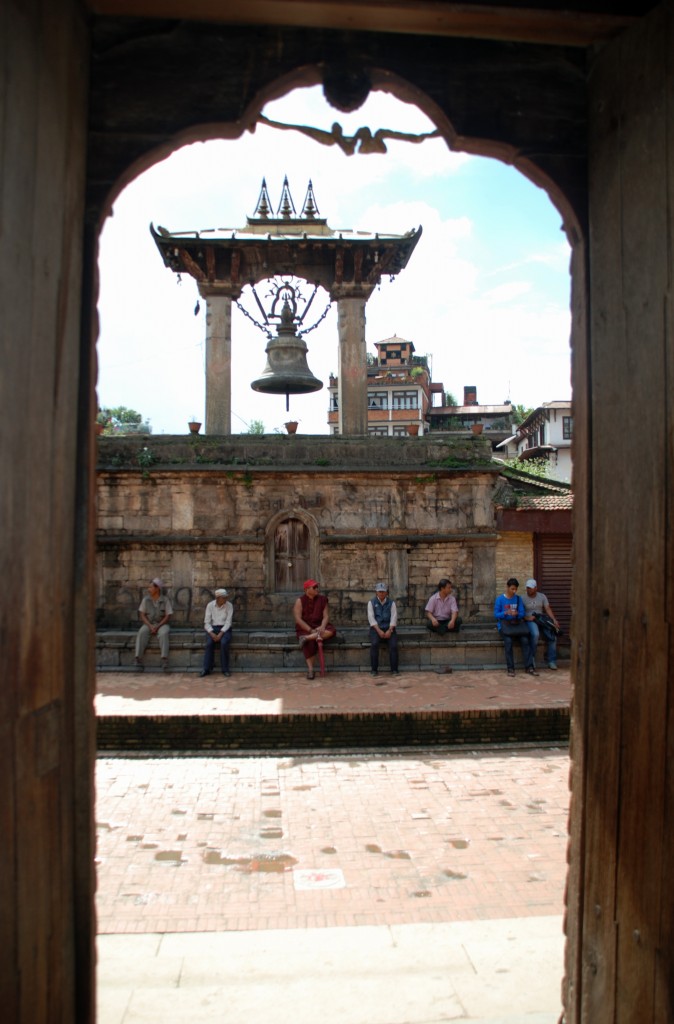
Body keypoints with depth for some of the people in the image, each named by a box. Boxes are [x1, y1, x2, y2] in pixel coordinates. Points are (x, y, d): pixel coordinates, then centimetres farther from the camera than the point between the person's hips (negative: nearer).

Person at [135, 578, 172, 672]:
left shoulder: (165, 600, -4)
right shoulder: (146, 599, 3)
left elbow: (168, 616, -6)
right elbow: (142, 614, 2)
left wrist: (157, 627, -17)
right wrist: (150, 626, -13)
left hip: (161, 624, -2)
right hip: (148, 624, 2)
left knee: (163, 633, -35)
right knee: (141, 633, -30)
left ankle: (164, 660, -39)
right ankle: (138, 659, -34)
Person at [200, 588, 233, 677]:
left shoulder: (229, 605, -5)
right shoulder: (210, 605, -2)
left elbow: (228, 622, -9)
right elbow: (207, 622, -2)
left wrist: (220, 634, -22)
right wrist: (212, 634, -19)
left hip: (225, 629, -1)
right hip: (212, 628, 1)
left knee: (224, 643, -31)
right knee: (209, 643, -29)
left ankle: (225, 669, -20)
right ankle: (207, 669, -20)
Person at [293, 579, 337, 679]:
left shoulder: (322, 599, 5)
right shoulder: (300, 601, -5)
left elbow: (325, 616, 0)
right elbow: (298, 619, -12)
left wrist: (322, 627, -21)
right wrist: (311, 630, -21)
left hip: (319, 627, 4)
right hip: (304, 628, -4)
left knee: (332, 630, -28)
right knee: (310, 643, -35)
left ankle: (306, 638, -31)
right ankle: (310, 669, -30)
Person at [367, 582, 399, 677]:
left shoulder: (391, 603, 10)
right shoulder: (371, 602, 6)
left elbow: (394, 617, 0)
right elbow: (371, 618, -4)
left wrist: (390, 630, -16)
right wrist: (379, 631, -16)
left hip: (389, 627, 1)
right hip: (376, 628, -1)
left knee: (393, 645, -25)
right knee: (374, 644, -29)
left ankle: (394, 669, -15)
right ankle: (374, 669, -19)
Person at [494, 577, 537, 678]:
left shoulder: (518, 598, 9)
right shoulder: (500, 599, 1)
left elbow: (523, 613, 5)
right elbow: (496, 615, -2)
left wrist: (517, 614, -18)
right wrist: (505, 613, -21)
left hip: (517, 623, 3)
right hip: (504, 623, -3)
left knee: (525, 639, -24)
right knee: (508, 640, -31)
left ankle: (529, 667, -20)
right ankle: (510, 668, -23)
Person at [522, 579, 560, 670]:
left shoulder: (542, 596, 9)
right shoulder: (523, 599, 1)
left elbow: (548, 609, 3)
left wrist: (554, 620, -11)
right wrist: (527, 618, -20)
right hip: (530, 621, -3)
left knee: (552, 635, -21)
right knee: (535, 634, -35)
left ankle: (551, 661, -11)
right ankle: (532, 659, -20)